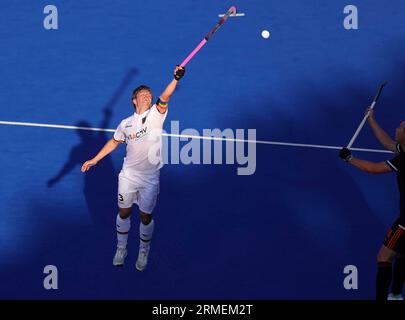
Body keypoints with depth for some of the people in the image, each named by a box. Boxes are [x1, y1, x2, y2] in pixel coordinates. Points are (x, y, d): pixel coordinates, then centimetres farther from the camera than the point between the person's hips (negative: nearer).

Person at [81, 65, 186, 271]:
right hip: (128, 175, 2)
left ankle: (143, 252, 29)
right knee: (124, 213, 13)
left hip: (150, 179, -2)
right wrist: (95, 160, 17)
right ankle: (121, 248, 33)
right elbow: (114, 142, 18)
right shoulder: (125, 124, 2)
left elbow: (165, 96, -24)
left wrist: (176, 79, -41)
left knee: (146, 217, 8)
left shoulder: (155, 115, -7)